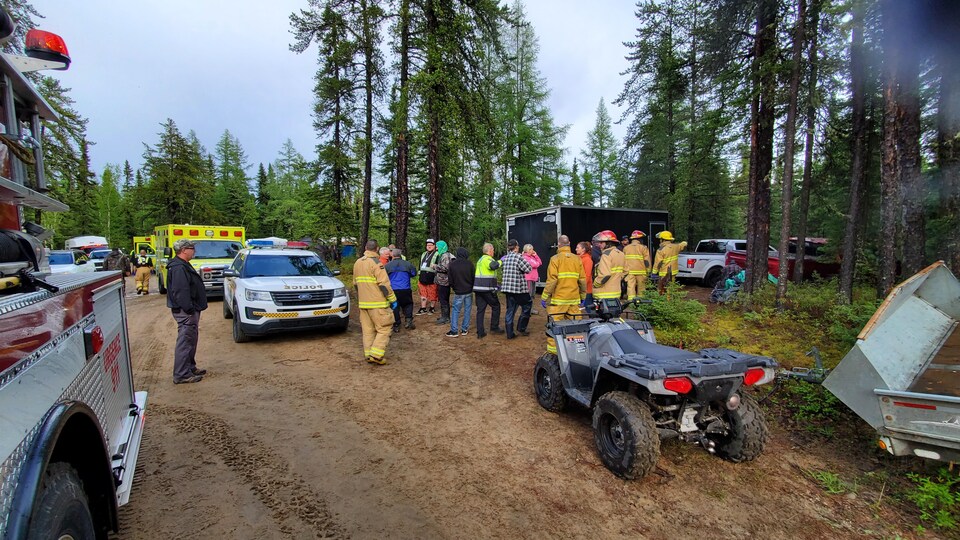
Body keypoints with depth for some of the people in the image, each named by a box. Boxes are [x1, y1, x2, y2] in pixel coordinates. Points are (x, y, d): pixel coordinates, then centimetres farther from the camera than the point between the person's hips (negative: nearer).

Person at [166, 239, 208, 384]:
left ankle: (190, 367, 31)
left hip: (190, 310, 11)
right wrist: (189, 310, -25)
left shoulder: (183, 265, 17)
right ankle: (181, 375, 0)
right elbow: (180, 292, -25)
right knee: (185, 342, -6)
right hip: (185, 312, -11)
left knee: (191, 341, 19)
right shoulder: (178, 268, -18)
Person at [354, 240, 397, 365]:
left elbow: (355, 284, 19)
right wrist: (393, 299, -8)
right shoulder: (376, 262, -12)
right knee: (384, 329, 0)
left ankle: (368, 355, 16)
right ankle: (376, 354, -7)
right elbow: (384, 284, -16)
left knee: (368, 330, 13)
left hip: (363, 303, 7)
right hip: (377, 303, -7)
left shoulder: (357, 263, 12)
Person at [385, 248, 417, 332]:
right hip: (405, 289, 0)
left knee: (394, 307, 11)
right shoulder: (407, 264, -1)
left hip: (393, 290, 0)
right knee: (408, 304, 19)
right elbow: (414, 273, 10)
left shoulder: (387, 265, -1)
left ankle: (396, 325, 13)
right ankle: (409, 320, 3)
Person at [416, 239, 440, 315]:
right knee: (423, 294, 11)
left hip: (431, 278, -7)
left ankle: (432, 308, 18)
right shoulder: (423, 254, 16)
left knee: (432, 295, 3)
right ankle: (423, 309, 19)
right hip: (423, 278, 7)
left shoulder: (437, 255, -8)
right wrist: (420, 274, 22)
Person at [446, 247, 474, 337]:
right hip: (469, 291, 1)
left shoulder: (452, 265, -7)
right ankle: (464, 329, 14)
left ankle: (454, 330, 3)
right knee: (467, 310, 11)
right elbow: (473, 277, 1)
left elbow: (450, 280, 0)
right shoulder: (469, 264, -8)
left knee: (455, 310, 7)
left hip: (458, 292, -1)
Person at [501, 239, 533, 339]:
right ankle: (521, 328, 13)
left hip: (507, 287, 7)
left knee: (510, 310, 10)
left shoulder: (505, 258, 9)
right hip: (519, 288, -7)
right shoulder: (518, 257, -13)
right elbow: (528, 269, -15)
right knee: (527, 306, 13)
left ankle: (509, 333, 11)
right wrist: (526, 262, 6)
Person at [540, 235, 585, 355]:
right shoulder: (577, 259, 5)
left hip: (558, 299, -4)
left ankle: (553, 350, 4)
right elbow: (582, 280, 7)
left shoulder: (555, 259, -7)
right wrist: (583, 296, 19)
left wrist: (544, 297, -5)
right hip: (574, 299, 4)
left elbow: (551, 280, -12)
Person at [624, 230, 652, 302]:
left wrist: (624, 270, 21)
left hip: (629, 271, 2)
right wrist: (648, 271, 4)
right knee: (641, 287, 11)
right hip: (641, 271, -2)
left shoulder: (626, 248, 9)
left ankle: (631, 300, -15)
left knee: (630, 286, -5)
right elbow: (647, 261, -4)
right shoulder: (643, 248, -2)